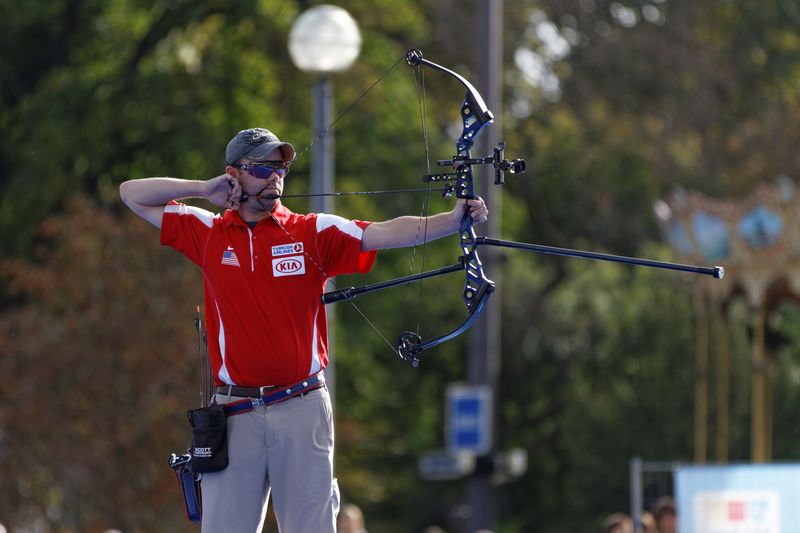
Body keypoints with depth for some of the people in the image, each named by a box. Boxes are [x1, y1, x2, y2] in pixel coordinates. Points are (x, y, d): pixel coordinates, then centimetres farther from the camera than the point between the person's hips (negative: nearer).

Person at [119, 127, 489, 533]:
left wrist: (452, 220, -25)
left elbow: (387, 233, -10)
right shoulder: (208, 234, 7)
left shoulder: (314, 233, 3)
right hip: (235, 413, 1)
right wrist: (203, 190, 2)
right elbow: (132, 195, 13)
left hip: (302, 410, -1)